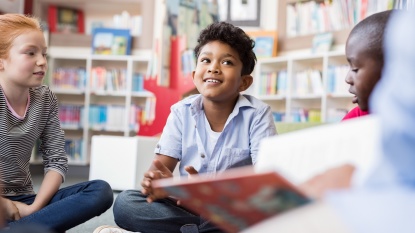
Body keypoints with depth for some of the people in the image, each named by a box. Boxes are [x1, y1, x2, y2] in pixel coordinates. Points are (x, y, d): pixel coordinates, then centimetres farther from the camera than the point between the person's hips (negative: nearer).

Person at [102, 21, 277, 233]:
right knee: (124, 203, -20)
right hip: (188, 206, 3)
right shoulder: (181, 112, 0)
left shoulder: (257, 114, -9)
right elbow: (161, 166, -5)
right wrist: (158, 182, -32)